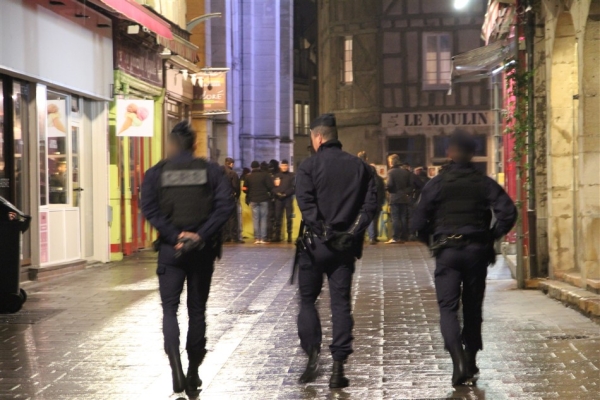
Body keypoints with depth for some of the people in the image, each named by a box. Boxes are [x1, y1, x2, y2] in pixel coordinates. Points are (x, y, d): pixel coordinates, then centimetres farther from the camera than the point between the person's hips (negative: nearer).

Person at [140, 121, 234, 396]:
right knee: (197, 309, 12)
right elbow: (225, 204, -10)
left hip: (171, 249, -1)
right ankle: (193, 373, 16)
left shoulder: (156, 173, 1)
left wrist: (175, 236, -12)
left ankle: (175, 362, -18)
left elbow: (149, 209, -11)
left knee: (169, 307, 6)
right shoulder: (211, 170, 3)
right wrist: (202, 235, -12)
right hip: (202, 249, 1)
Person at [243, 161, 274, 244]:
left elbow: (245, 189, 3)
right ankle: (263, 238, -2)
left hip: (253, 200, 1)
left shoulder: (248, 177, 1)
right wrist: (269, 193, 10)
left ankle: (257, 238, 0)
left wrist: (248, 197, 19)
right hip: (264, 199, -1)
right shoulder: (265, 175, -5)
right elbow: (271, 187, -9)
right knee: (263, 219, 3)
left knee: (255, 219, 5)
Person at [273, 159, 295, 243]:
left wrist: (285, 194, -13)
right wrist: (278, 193, -12)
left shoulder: (292, 175, 6)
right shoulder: (277, 175, 13)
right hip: (278, 198, 2)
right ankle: (277, 235, 2)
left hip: (288, 198, -2)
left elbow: (293, 188, -2)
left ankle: (289, 235, -2)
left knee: (289, 217, -3)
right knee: (278, 217, 0)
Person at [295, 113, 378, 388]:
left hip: (317, 242, -3)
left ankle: (312, 355, -1)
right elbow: (371, 202, -1)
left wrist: (323, 231, -13)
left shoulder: (310, 166, -4)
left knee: (307, 299, 11)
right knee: (341, 302, 6)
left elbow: (305, 203, -16)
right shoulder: (359, 167, 7)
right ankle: (338, 367, 2)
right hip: (346, 245, 3)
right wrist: (353, 232, -3)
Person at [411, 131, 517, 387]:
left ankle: (459, 361, -23)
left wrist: (430, 238, 17)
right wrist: (492, 236, 6)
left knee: (448, 307, -3)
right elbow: (508, 212, -9)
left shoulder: (437, 183, -1)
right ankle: (471, 364, 21)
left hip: (447, 250, -2)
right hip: (477, 250, 2)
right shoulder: (484, 183, 3)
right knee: (473, 308, 14)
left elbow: (419, 223, -3)